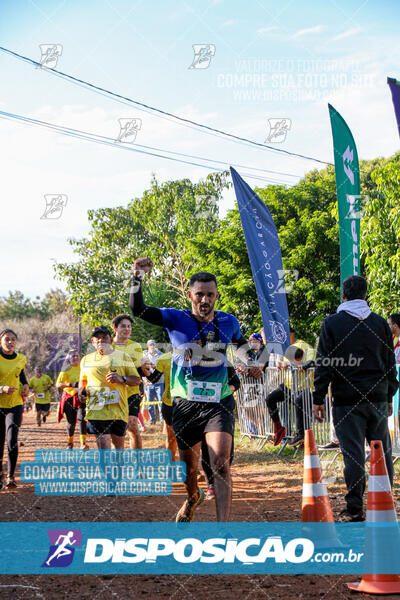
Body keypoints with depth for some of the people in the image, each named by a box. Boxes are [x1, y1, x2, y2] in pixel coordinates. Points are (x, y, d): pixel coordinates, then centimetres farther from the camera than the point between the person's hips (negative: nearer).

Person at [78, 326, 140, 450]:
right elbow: (83, 379, 29)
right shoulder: (86, 360, 15)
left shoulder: (123, 356, 9)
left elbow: (136, 379, 7)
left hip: (118, 408, 0)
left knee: (118, 443, 7)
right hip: (96, 408, 0)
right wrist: (82, 390, 7)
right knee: (103, 442, -13)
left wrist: (122, 379, -12)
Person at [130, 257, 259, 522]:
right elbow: (138, 309, -16)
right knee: (188, 465, 15)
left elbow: (241, 342, 25)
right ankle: (193, 497, 49)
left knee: (220, 462, -19)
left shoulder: (228, 322, 3)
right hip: (185, 404, 1)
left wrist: (251, 359, 5)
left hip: (219, 403, 0)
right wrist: (138, 278, -30)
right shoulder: (176, 319, -4)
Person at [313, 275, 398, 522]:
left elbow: (324, 364, -4)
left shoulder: (332, 323, -1)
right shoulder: (380, 323, 8)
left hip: (347, 400, -3)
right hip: (378, 399, 3)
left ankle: (355, 509, 0)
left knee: (353, 453, -3)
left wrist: (318, 399, -1)